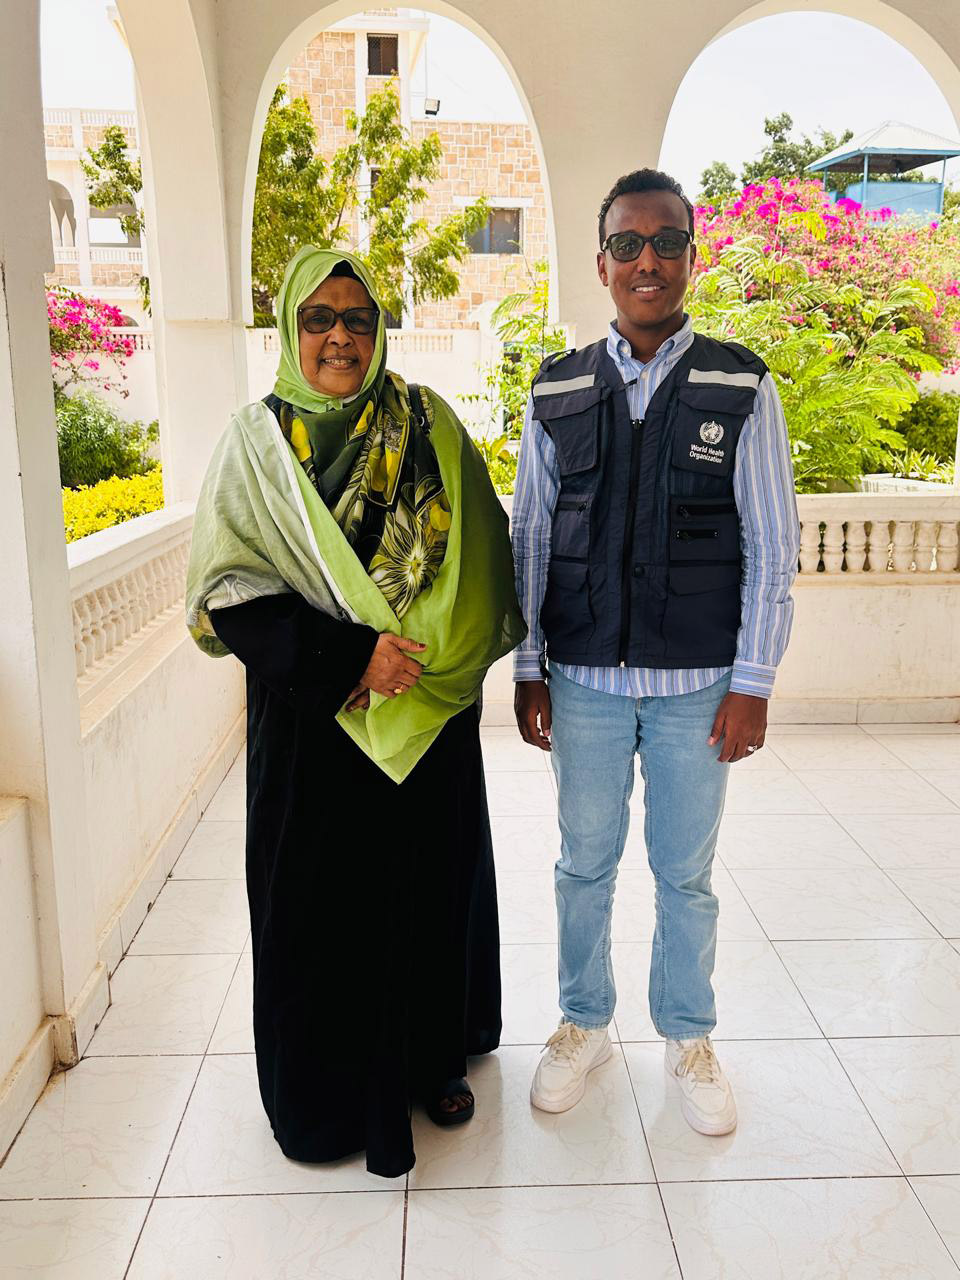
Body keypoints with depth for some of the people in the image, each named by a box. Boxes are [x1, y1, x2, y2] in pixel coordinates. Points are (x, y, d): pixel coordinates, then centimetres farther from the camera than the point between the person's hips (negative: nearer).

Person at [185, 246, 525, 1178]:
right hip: (312, 723, -2)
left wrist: (433, 652, -14)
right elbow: (226, 594, -8)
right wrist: (348, 659, -19)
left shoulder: (428, 425, 3)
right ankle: (329, 1092, 30)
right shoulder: (255, 443, -1)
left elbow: (482, 562, 1)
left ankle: (432, 1057, 37)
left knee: (432, 883, 13)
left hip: (432, 715, 2)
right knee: (322, 901, 7)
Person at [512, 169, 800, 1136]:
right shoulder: (557, 392, 3)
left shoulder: (741, 387, -2)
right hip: (584, 680, 1)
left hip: (698, 683, -1)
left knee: (686, 874, 12)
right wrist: (526, 671, 3)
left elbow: (772, 546, -2)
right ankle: (583, 1024, 37)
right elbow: (528, 538, 6)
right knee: (585, 864, 14)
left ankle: (688, 1037, 35)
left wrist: (752, 683, -6)